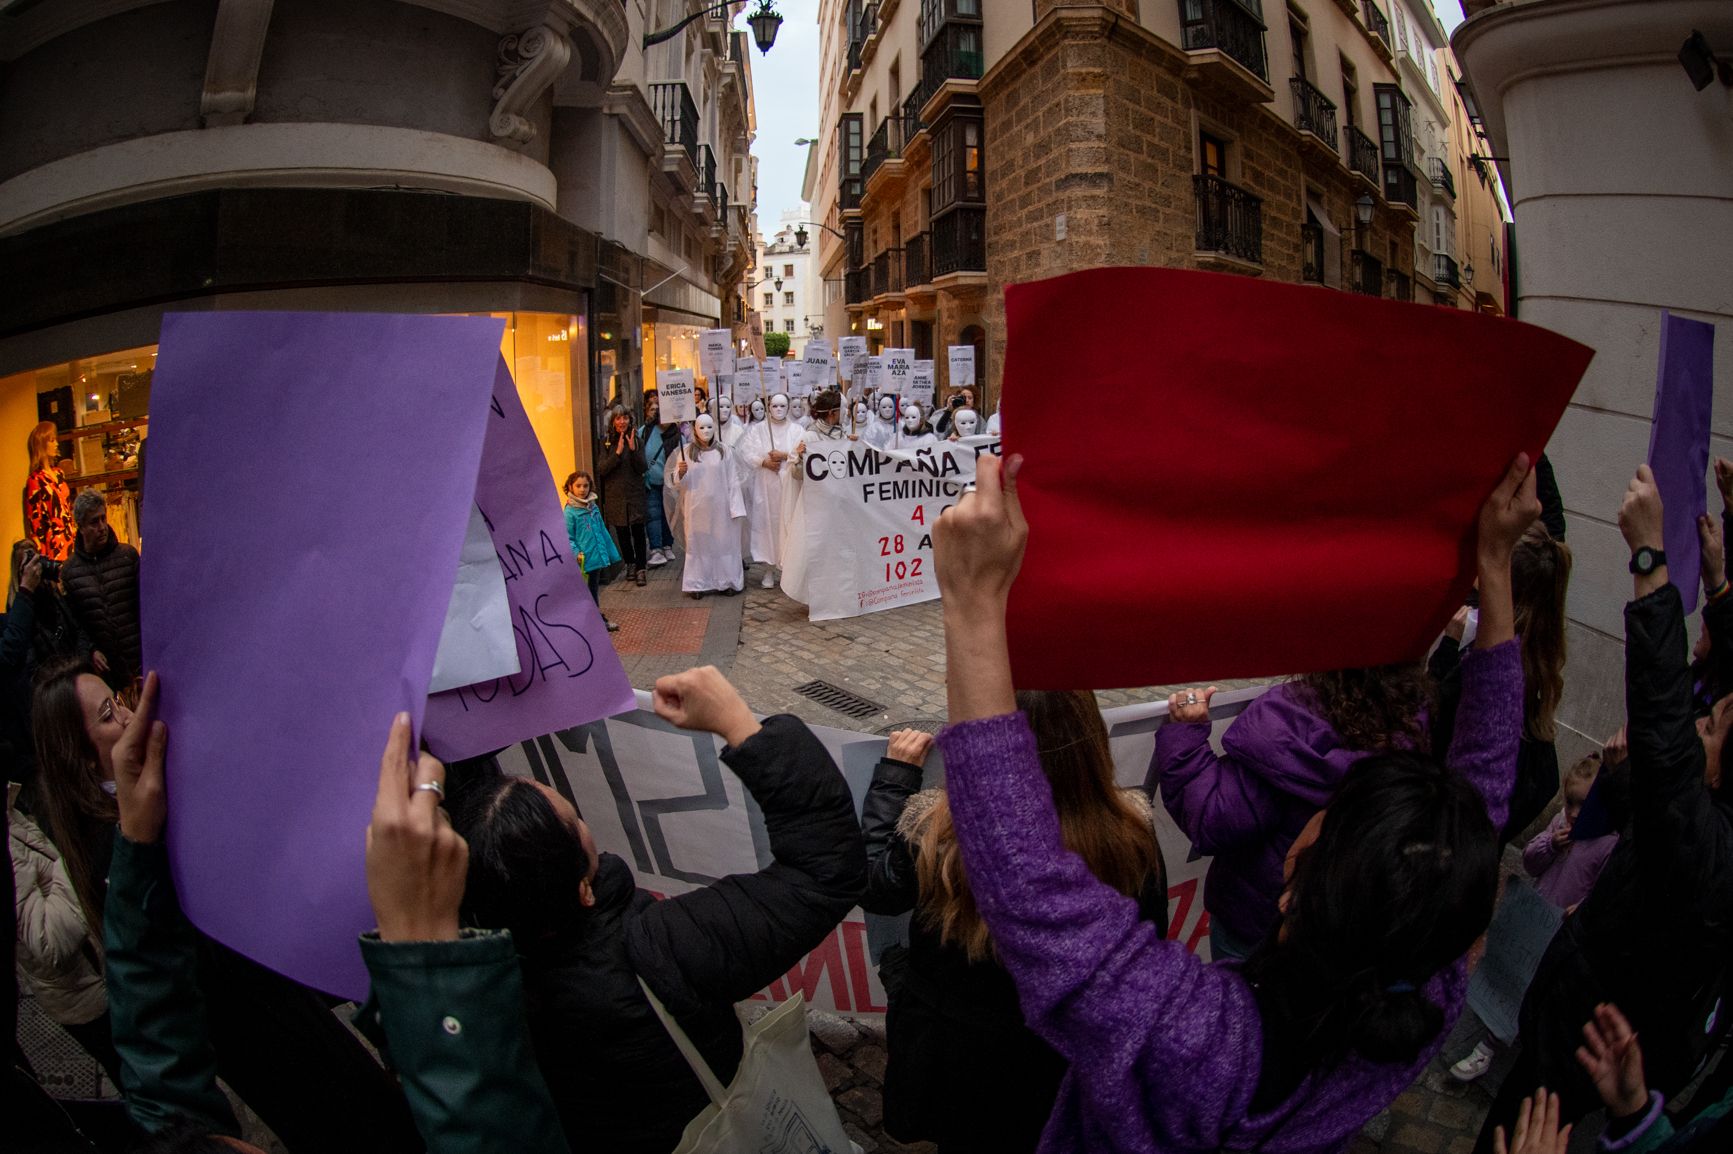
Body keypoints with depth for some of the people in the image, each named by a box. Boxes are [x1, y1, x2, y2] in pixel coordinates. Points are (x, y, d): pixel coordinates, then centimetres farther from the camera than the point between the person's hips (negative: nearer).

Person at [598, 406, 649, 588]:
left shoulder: (637, 441, 0)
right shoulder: (606, 443, -1)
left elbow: (641, 468, -5)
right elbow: (601, 469, -9)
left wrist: (633, 449, -20)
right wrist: (617, 452, -20)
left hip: (635, 495, -1)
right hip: (615, 496, 1)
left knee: (638, 532, -4)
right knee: (622, 533, 9)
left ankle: (640, 568, 1)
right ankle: (630, 563, 26)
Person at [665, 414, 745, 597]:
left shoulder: (724, 452, 1)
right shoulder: (686, 452, 1)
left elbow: (733, 481, 0)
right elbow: (675, 482, 3)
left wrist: (735, 507, -6)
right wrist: (680, 472, -20)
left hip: (720, 508, 0)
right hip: (697, 508, 0)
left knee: (723, 543, 4)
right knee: (698, 543, 4)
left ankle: (726, 581, 12)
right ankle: (698, 584, 8)